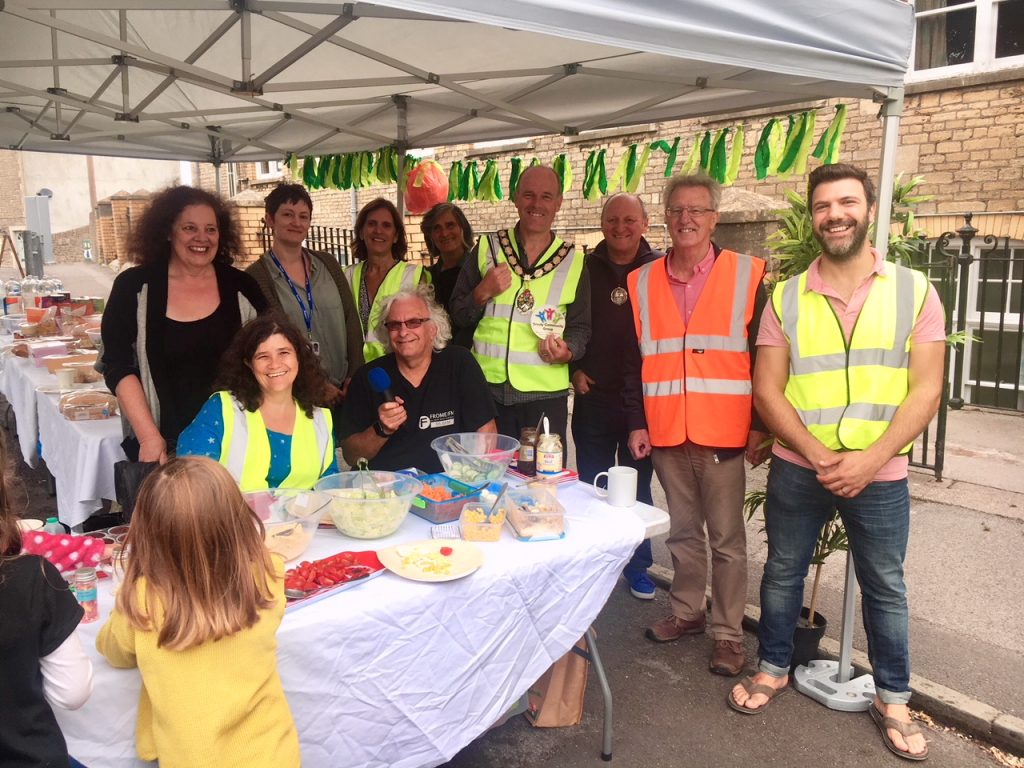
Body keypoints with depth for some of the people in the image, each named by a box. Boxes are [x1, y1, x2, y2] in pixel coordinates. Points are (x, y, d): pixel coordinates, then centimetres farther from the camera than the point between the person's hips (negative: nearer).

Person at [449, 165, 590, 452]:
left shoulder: (573, 262, 5)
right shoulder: (487, 248, 5)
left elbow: (580, 328, 11)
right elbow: (457, 315, 8)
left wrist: (567, 352, -10)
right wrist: (483, 293, -11)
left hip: (546, 393, 0)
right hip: (488, 388, 0)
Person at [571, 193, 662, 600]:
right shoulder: (585, 269, 3)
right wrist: (574, 368, 1)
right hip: (593, 396, 2)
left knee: (637, 486, 10)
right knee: (590, 486, 11)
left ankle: (638, 566, 27)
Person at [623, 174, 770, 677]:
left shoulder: (747, 276, -2)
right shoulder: (642, 283, 6)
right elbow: (634, 362, 9)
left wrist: (760, 425, -5)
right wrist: (637, 423, 4)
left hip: (723, 434, -3)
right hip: (666, 434, 3)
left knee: (727, 538, 5)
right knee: (683, 532, 17)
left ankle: (728, 633, 18)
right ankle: (687, 612, 33)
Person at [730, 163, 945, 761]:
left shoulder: (914, 291, -2)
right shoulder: (786, 298, 0)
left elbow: (925, 391, -6)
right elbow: (767, 390, -4)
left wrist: (869, 460, -16)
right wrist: (818, 456, -15)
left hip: (880, 475, 0)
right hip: (796, 470, 1)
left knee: (885, 586, 13)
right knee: (783, 572, 14)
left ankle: (893, 699, 32)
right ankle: (774, 668, 35)